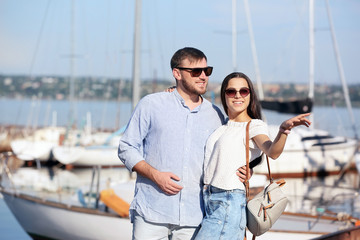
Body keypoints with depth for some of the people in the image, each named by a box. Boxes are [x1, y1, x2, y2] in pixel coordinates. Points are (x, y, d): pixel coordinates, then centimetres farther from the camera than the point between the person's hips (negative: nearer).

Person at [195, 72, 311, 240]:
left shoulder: (254, 126, -4)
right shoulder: (223, 127, 17)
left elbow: (272, 152, -23)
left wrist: (283, 131, -44)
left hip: (230, 202, -7)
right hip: (210, 202, 7)